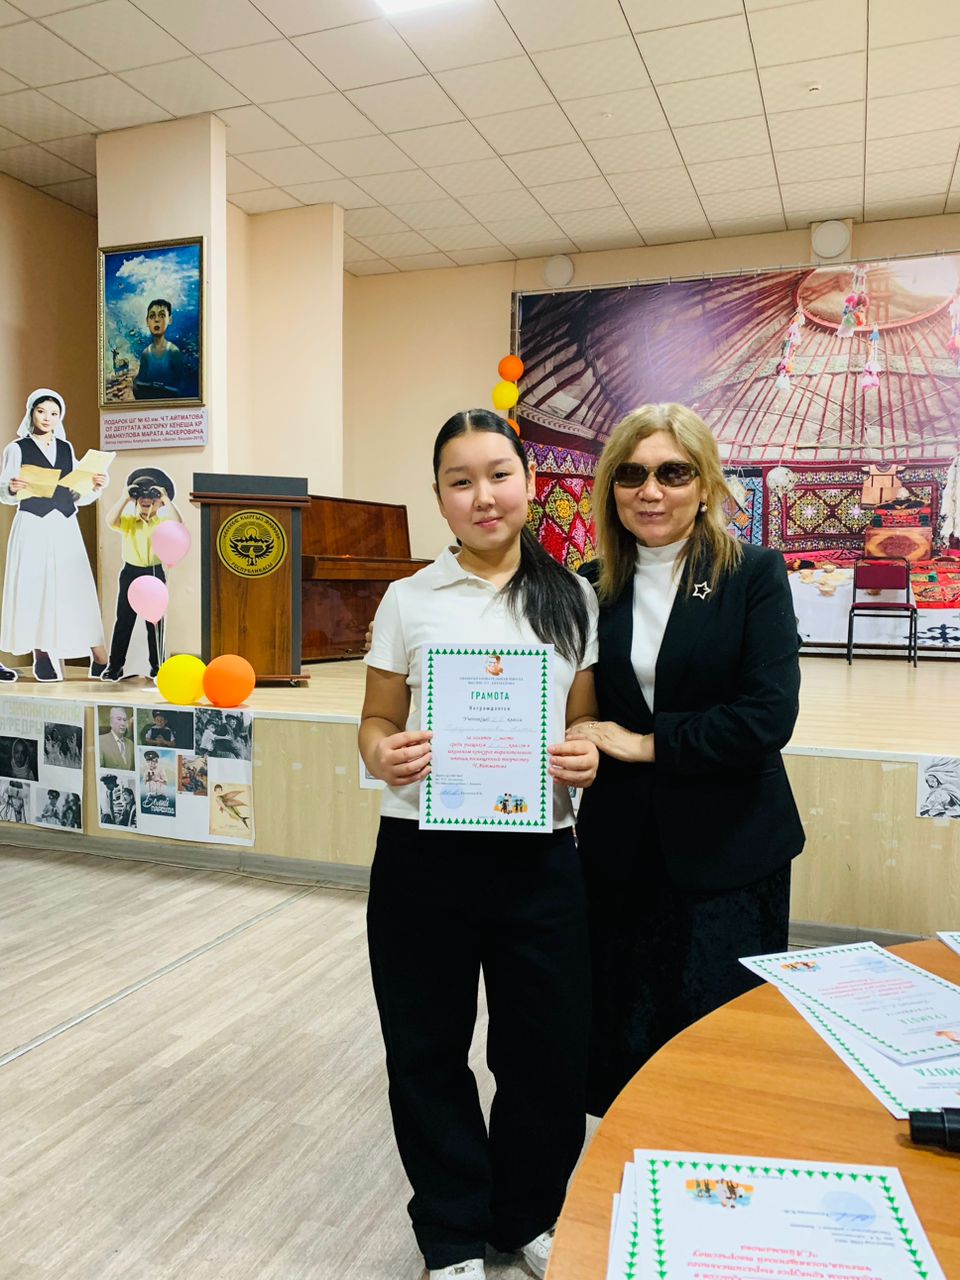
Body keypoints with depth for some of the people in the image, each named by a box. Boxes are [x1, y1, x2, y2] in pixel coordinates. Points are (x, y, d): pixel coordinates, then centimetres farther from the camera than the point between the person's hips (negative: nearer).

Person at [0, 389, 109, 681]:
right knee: (35, 589, -2)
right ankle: (42, 657, 6)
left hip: (65, 528, 3)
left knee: (77, 589, -1)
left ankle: (100, 659, -4)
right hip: (33, 528, -2)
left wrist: (95, 488, -6)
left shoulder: (67, 448, 14)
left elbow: (77, 497, 12)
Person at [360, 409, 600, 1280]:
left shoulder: (572, 600, 4)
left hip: (540, 856, 1)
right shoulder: (409, 601, 2)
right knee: (428, 1050, 13)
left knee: (550, 1051, 11)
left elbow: (585, 719, 8)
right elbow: (377, 722, 5)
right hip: (422, 856, 0)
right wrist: (384, 757, -16)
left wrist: (587, 756, -13)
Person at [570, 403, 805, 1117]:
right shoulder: (595, 587, 4)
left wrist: (649, 744, -14)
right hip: (620, 850, 4)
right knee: (621, 1044, 14)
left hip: (729, 851, -3)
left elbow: (769, 716, -15)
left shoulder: (755, 575, -6)